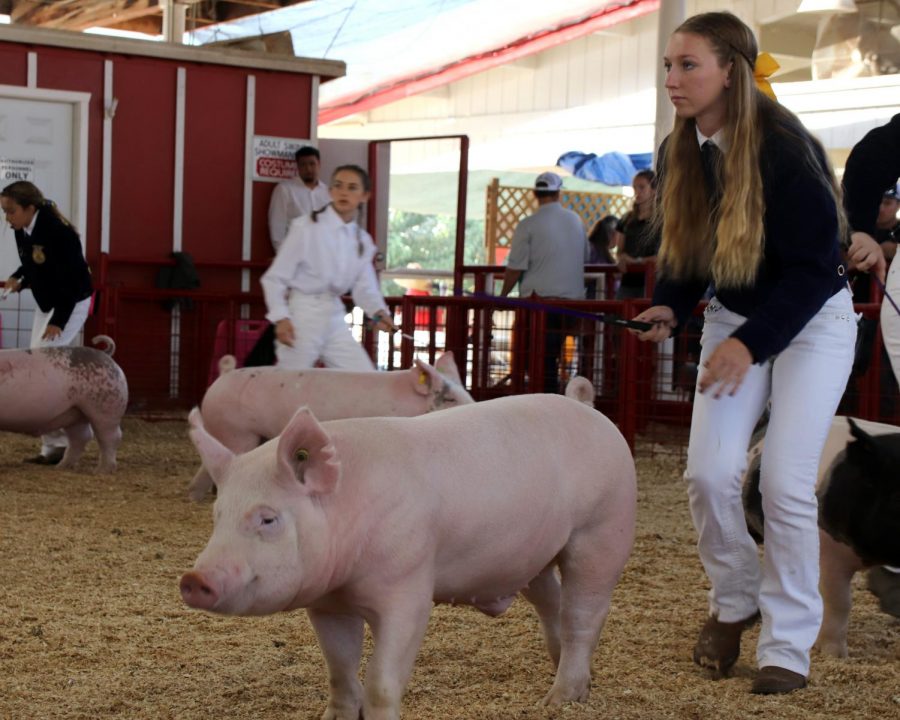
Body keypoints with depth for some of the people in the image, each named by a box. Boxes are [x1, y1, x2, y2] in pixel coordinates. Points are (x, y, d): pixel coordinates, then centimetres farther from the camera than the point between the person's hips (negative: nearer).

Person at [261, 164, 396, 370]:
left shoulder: (363, 241, 7)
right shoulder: (306, 227, -10)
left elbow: (364, 286, 6)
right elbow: (275, 277, -9)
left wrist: (378, 312, -15)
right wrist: (280, 318, -19)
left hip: (335, 318, 6)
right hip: (303, 316, -6)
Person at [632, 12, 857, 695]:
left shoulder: (784, 147, -23)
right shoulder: (681, 153, -4)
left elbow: (813, 264, -20)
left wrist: (751, 343, -25)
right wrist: (669, 309, -11)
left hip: (812, 321, -5)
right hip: (734, 318, 5)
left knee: (786, 484, -11)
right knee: (709, 472, -7)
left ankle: (788, 647, 3)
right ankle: (734, 599, 19)